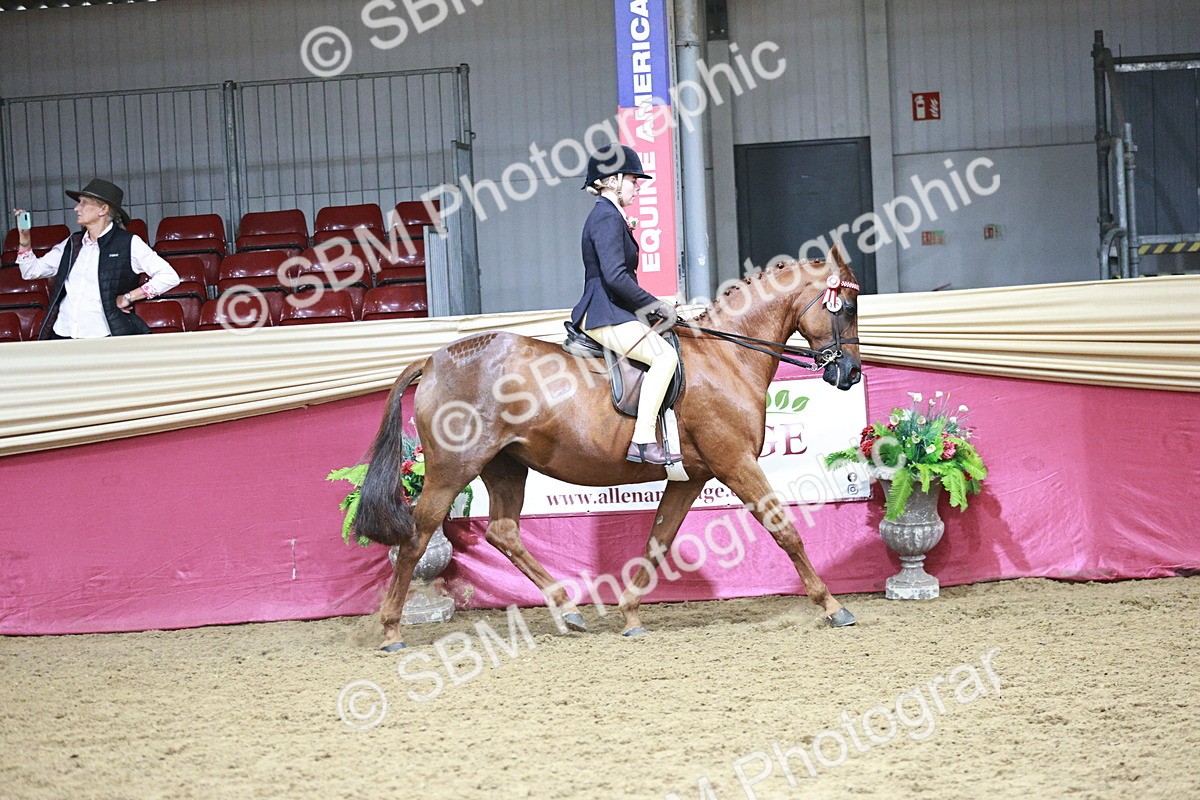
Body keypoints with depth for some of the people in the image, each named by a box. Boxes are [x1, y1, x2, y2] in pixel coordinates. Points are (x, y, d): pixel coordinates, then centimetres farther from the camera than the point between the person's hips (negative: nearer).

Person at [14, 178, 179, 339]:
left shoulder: (129, 243, 2)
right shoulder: (72, 243, 18)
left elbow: (169, 277, -4)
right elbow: (31, 271, 26)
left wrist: (128, 297, -7)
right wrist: (24, 237, 13)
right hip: (62, 334, 5)